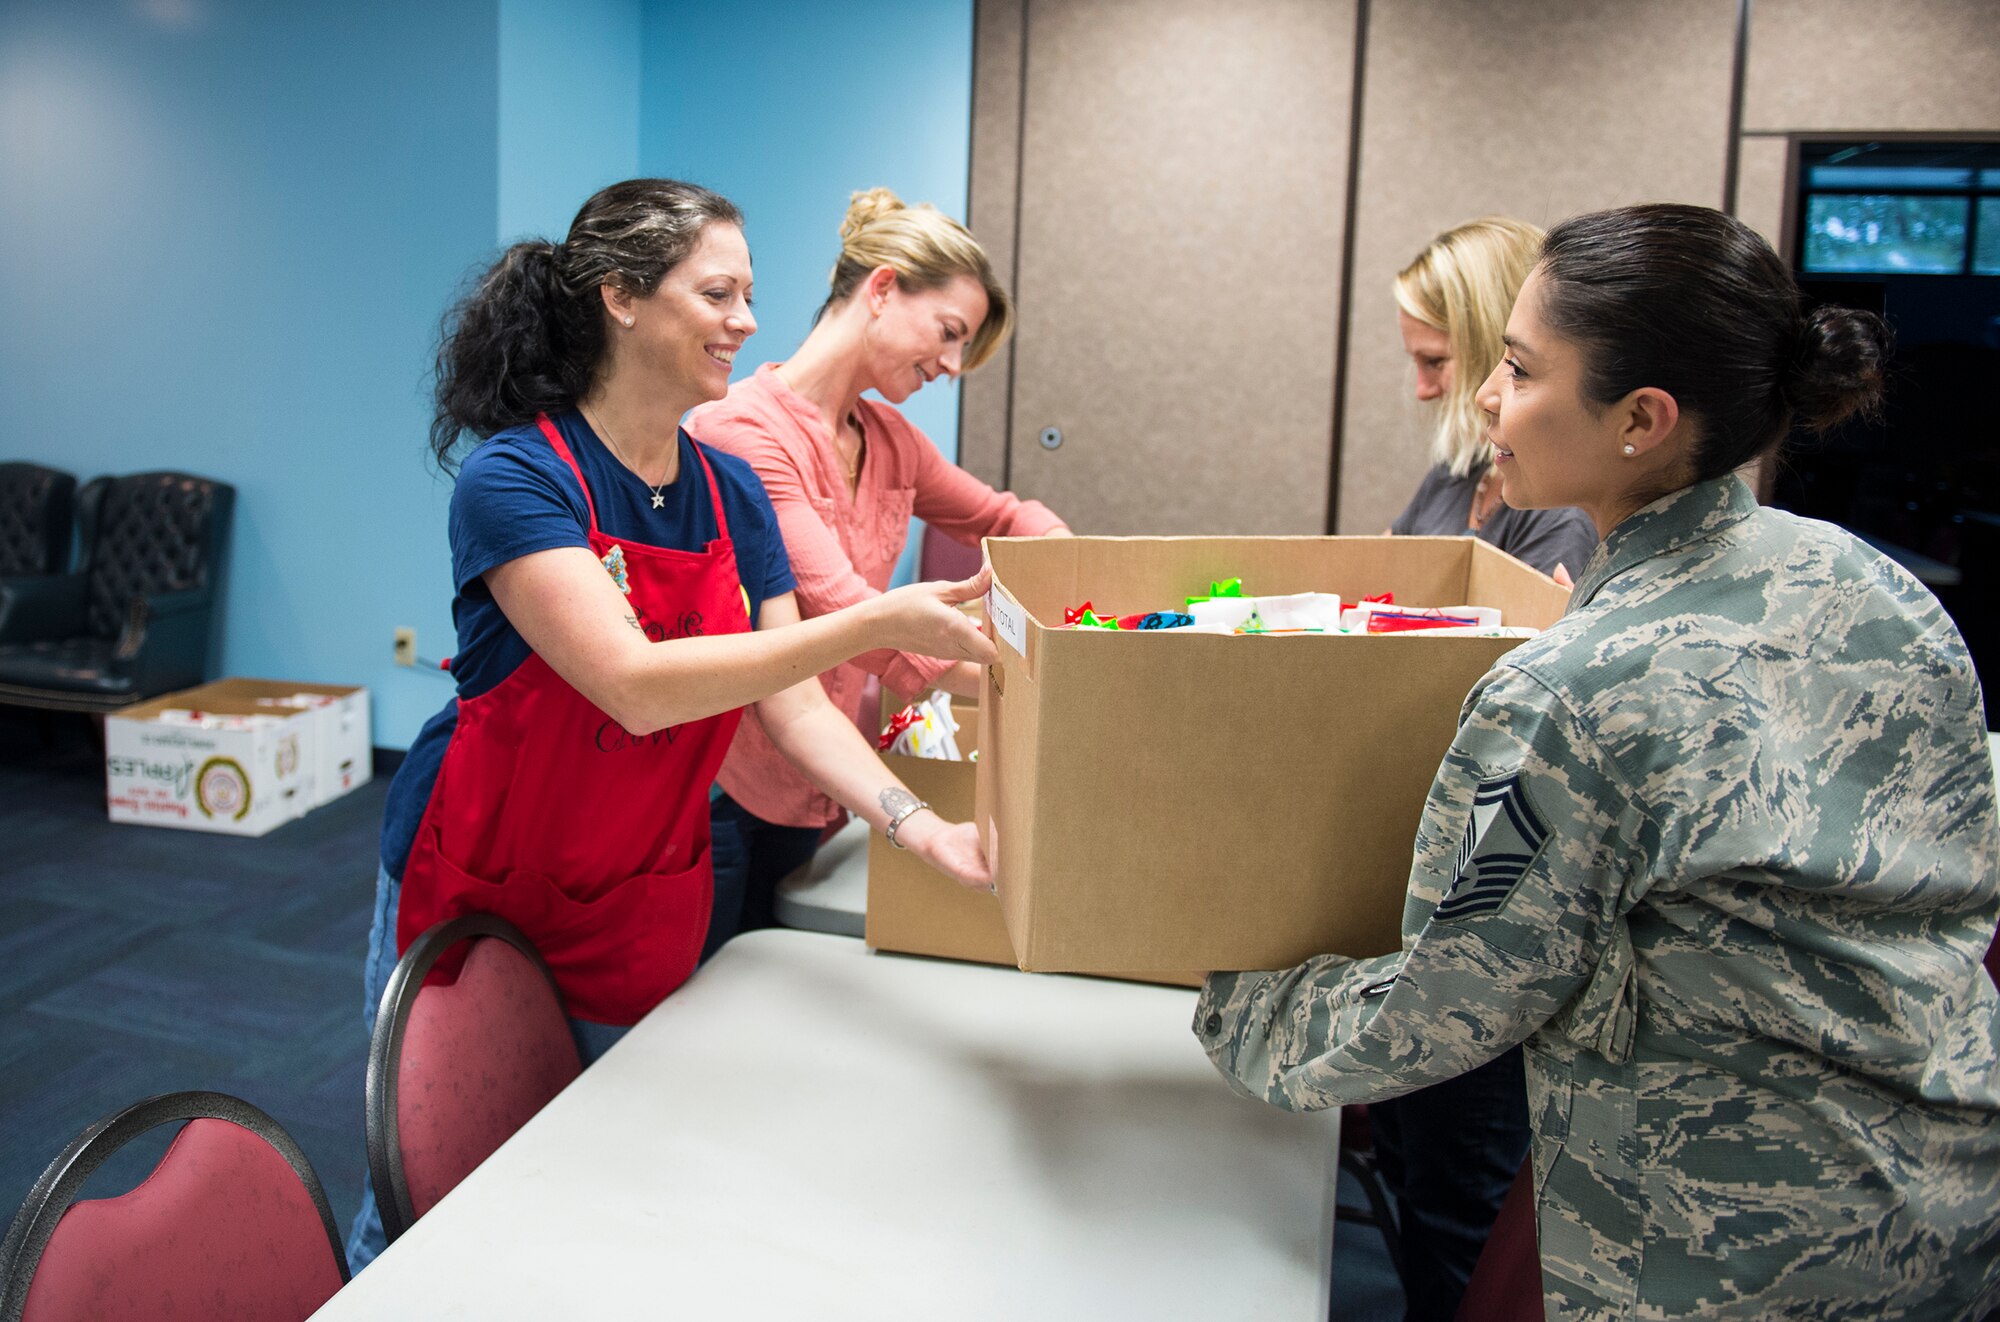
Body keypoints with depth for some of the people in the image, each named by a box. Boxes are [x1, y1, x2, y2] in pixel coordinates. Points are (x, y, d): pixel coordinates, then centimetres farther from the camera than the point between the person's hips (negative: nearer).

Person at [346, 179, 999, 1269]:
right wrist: (872, 625, -36)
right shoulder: (515, 479, -19)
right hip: (472, 895, -4)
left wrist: (923, 830, -22)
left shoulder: (729, 493, 0)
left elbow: (793, 706, -6)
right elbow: (635, 685, -32)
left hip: (645, 913, 5)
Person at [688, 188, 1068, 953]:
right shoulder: (740, 430, -18)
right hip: (713, 794, -7)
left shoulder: (888, 441, 8)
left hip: (811, 794, 7)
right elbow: (841, 608, -27)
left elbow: (1005, 520, 20)